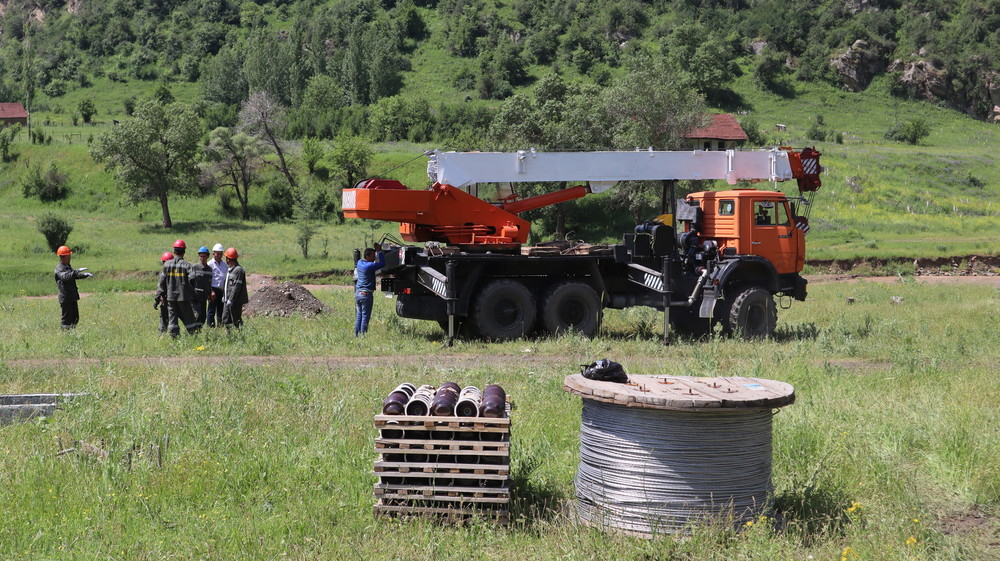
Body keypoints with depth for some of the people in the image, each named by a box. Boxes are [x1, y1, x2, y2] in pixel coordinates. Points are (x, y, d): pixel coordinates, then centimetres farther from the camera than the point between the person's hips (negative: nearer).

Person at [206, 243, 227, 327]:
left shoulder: (225, 265, 15)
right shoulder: (210, 264, -3)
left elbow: (227, 278, 19)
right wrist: (211, 291, -14)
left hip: (222, 290, 5)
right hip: (213, 289, -5)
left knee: (220, 310, 9)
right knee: (212, 310, -4)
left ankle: (220, 325, 14)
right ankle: (210, 326, -1)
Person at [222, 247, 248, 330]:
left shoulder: (238, 270, -16)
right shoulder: (230, 269, 16)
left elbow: (237, 286, -21)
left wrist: (231, 299, -22)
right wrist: (224, 296, 19)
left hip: (235, 301, -10)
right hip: (229, 300, 10)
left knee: (236, 321, -5)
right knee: (225, 320, 11)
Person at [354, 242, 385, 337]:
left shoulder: (360, 262, 9)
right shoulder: (369, 266, -16)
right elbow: (382, 263, -16)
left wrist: (377, 250, 14)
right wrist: (379, 251, -8)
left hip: (358, 293, 8)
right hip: (366, 294, -8)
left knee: (359, 315, 13)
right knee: (365, 316, -3)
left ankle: (356, 334, 13)